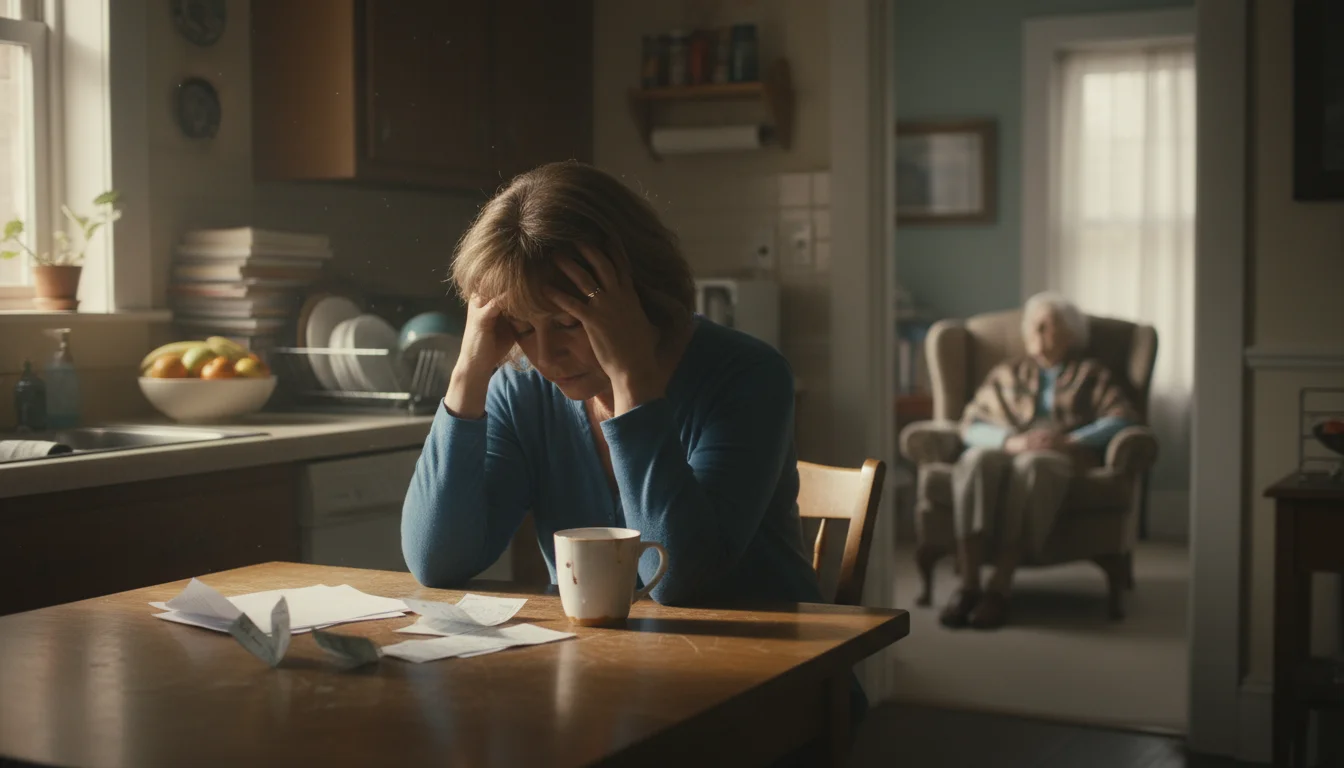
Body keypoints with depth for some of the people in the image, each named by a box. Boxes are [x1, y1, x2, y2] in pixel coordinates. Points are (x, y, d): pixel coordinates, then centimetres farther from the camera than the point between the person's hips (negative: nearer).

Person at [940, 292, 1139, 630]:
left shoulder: (1091, 374, 27)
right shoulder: (1006, 374, 31)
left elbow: (1123, 419, 7)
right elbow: (972, 426, 15)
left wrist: (1068, 440, -10)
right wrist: (1011, 441, -7)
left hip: (1064, 457, -2)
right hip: (1006, 451, 2)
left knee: (1032, 464, -40)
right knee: (977, 459, -37)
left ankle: (1000, 587, -47)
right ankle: (968, 584, -45)